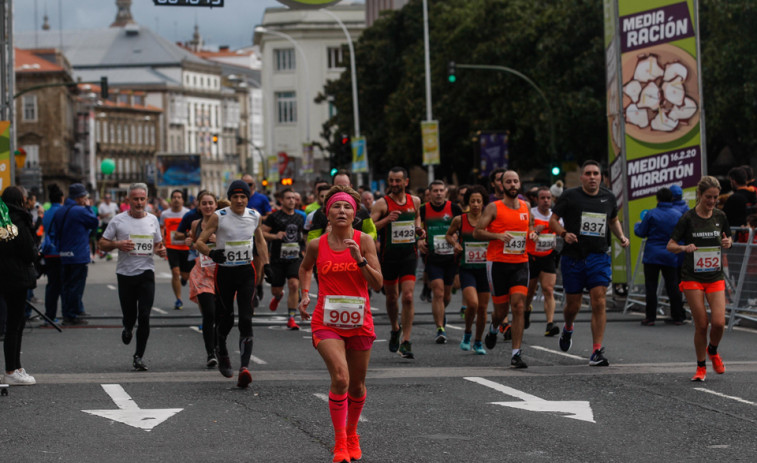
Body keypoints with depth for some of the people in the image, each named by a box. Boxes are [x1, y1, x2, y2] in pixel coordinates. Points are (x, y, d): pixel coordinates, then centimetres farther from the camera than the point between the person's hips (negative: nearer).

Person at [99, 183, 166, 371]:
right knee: (129, 315, 6)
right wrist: (118, 244, -17)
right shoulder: (118, 221, -1)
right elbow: (102, 244, 2)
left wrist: (161, 251, -5)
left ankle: (139, 356, 1)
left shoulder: (153, 220, 8)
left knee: (144, 317, -7)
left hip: (146, 273, 1)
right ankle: (128, 329, 43)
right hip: (125, 273, -1)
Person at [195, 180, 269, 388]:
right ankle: (221, 354, 38)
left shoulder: (254, 216, 3)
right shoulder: (219, 217, -7)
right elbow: (199, 242, -7)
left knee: (246, 319, -12)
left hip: (246, 271, 1)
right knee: (225, 318, 8)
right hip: (224, 271, -1)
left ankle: (245, 366, -22)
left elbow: (260, 241, 20)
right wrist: (211, 253, -27)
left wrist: (266, 265, 13)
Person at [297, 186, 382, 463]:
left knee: (357, 385, 12)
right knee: (340, 377, -20)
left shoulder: (364, 241, -5)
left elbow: (378, 284, -10)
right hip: (327, 322, -1)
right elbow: (305, 268, 22)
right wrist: (305, 294, 9)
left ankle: (351, 434, 36)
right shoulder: (317, 245, -1)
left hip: (359, 322, 1)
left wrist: (360, 260, -22)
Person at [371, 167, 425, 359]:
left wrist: (418, 229, 7)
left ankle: (406, 342, -8)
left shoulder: (415, 201, 6)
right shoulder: (382, 204, -6)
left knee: (408, 297, -12)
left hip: (409, 255, 1)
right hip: (388, 256, -1)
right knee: (392, 297, 11)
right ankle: (395, 329, 40)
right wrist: (387, 220, -25)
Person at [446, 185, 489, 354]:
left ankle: (478, 342, 24)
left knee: (483, 308, 5)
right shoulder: (459, 220, -1)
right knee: (472, 303, -20)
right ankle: (467, 334, 6)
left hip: (485, 268, 1)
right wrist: (455, 244, -3)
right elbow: (449, 234, 16)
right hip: (467, 269, -1)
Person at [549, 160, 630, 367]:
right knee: (573, 305, 7)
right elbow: (553, 220, 2)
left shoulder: (608, 197, 10)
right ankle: (568, 329, 43)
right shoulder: (570, 196, -1)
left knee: (599, 303, -11)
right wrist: (564, 233, -16)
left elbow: (614, 220, 27)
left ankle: (597, 351, -9)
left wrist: (621, 236, 10)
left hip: (599, 257, 1)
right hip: (573, 257, -1)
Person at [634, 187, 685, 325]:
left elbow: (641, 232, -2)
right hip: (671, 257, 3)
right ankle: (678, 317, 9)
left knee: (651, 287, 2)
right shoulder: (678, 215, 0)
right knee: (673, 286, 8)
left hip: (652, 256, -3)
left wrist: (637, 224, 20)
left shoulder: (651, 214, -8)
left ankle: (650, 317, 0)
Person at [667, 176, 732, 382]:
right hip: (693, 278, -3)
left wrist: (727, 242, -5)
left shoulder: (720, 216, 3)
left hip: (715, 278, 3)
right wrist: (684, 247, -25)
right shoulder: (688, 218, -7)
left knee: (718, 322, -11)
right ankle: (701, 367, 14)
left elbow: (728, 239, 19)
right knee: (701, 325, -5)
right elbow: (670, 245, -4)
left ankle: (712, 351, 21)